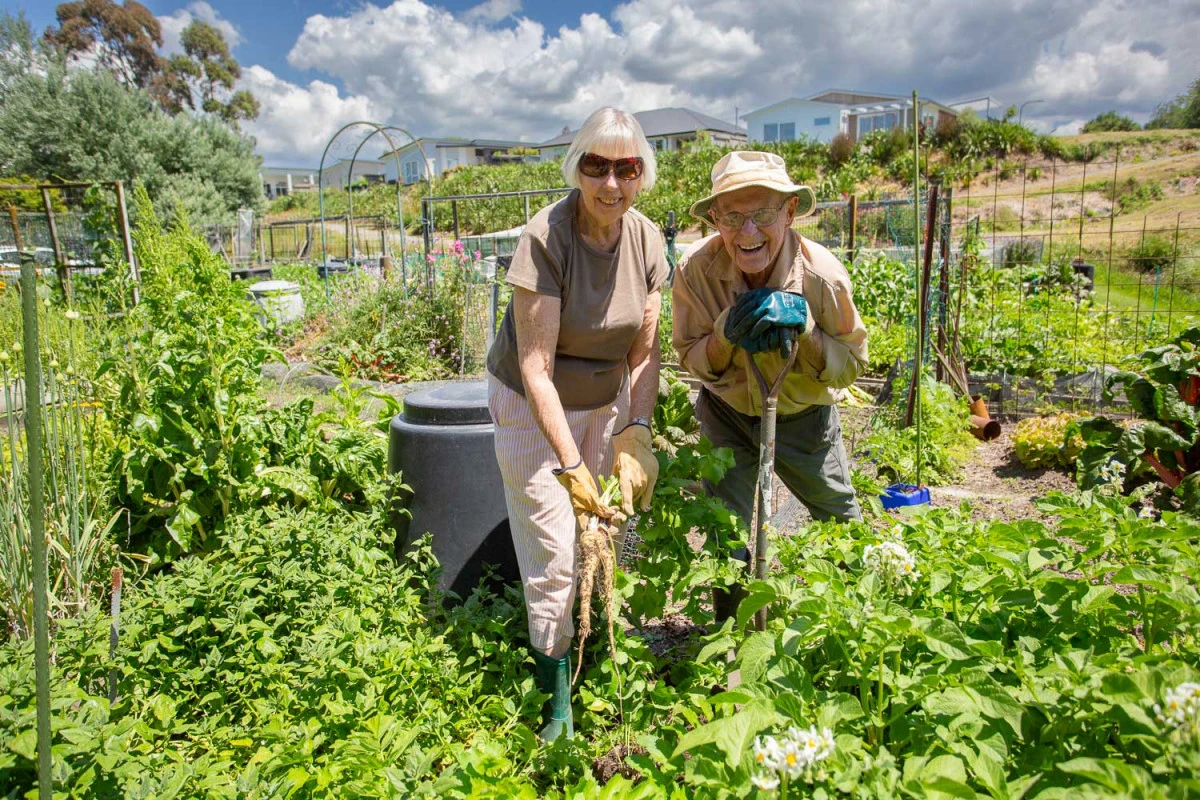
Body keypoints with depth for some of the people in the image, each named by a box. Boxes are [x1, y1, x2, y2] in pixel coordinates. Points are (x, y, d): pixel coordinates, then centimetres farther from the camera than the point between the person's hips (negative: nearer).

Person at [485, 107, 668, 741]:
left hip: (606, 401, 5)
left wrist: (635, 434, -15)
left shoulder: (645, 238, -9)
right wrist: (570, 465, -29)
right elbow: (536, 368, -26)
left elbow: (645, 349, -4)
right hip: (533, 405, -4)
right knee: (554, 554, -2)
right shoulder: (547, 237, -26)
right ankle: (557, 699, 16)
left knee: (606, 529, -2)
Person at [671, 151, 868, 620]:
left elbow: (851, 365, -15)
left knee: (843, 523, 21)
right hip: (727, 416, 0)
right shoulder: (696, 269, -25)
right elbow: (691, 358, -12)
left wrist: (801, 326, -33)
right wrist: (728, 333, -34)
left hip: (804, 417, 1)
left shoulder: (823, 275, -27)